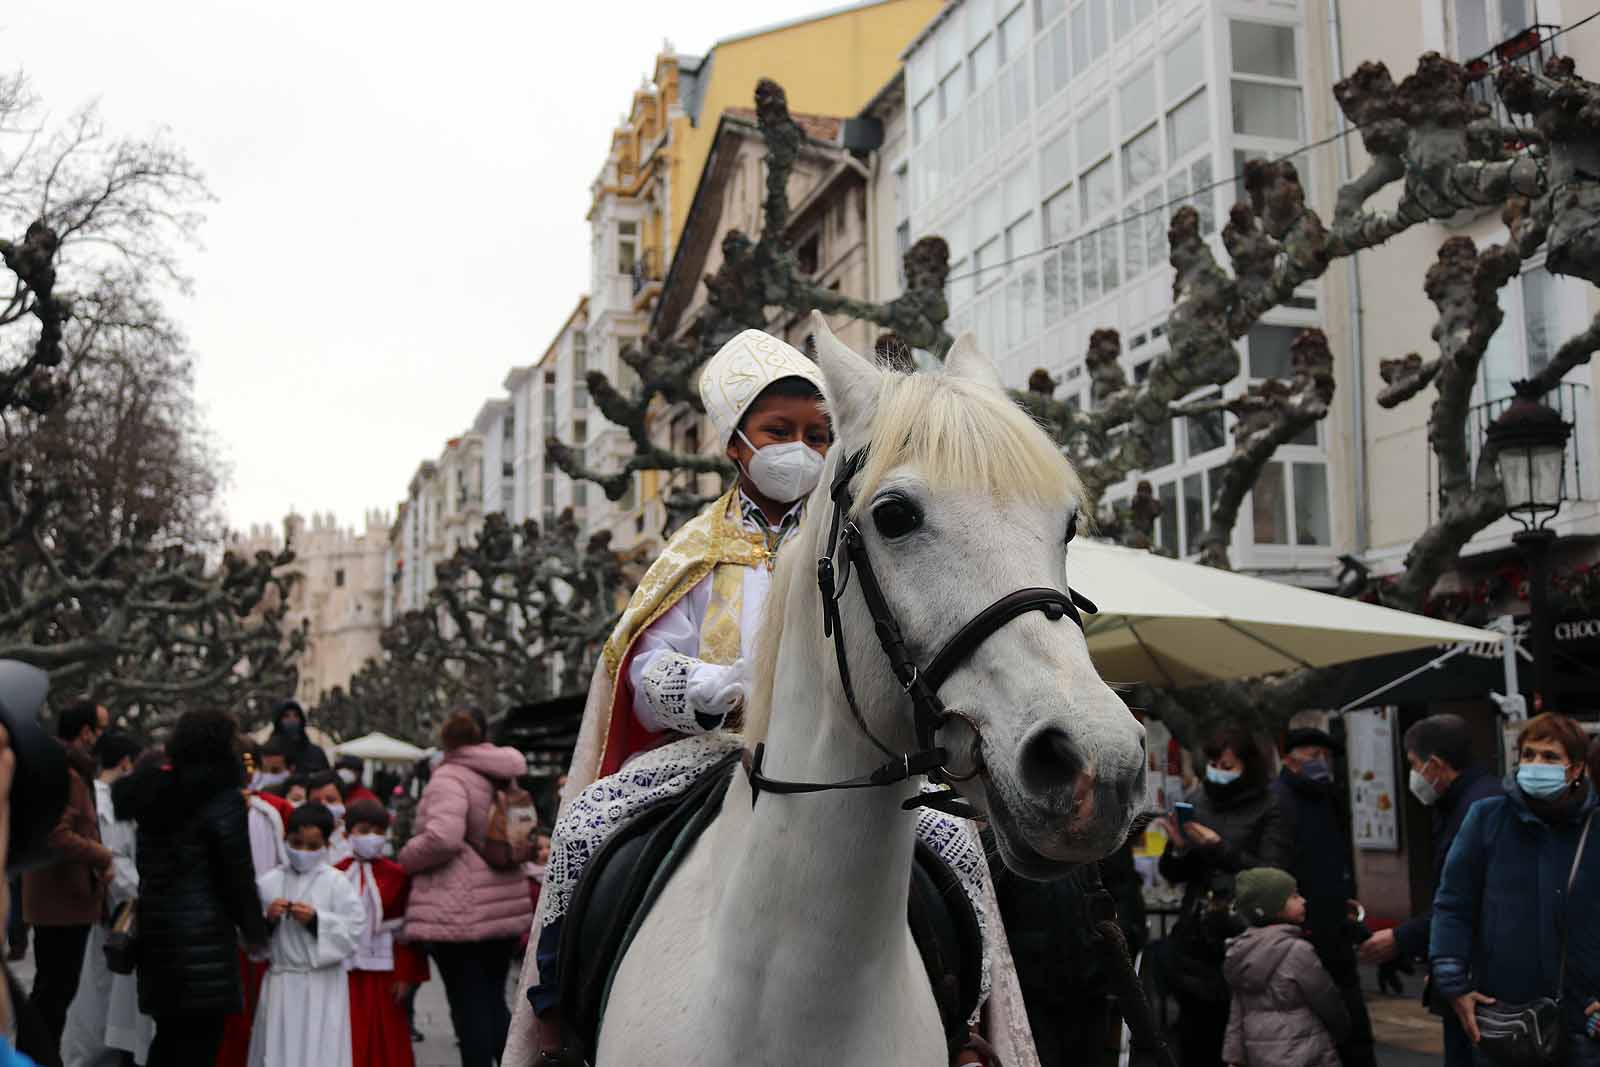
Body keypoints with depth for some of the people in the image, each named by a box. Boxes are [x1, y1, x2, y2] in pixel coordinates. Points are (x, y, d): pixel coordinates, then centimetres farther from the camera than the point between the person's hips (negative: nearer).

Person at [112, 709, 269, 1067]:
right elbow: (237, 871, -11)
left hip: (155, 924, 7)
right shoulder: (224, 798, -12)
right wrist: (254, 929, 0)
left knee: (168, 1034, 16)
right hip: (204, 931, -7)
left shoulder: (153, 792, 8)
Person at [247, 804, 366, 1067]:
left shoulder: (337, 883, -3)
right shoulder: (268, 882, 5)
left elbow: (355, 930, -10)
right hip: (280, 984, 3)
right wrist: (268, 920, -12)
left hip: (323, 986, -3)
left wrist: (316, 920, -18)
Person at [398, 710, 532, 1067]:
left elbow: (443, 837, -26)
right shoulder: (501, 778, 11)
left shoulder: (449, 779, -12)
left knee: (468, 1009, 1)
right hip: (504, 908, 7)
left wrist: (406, 858, -9)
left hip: (460, 913, -7)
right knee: (494, 1003, 16)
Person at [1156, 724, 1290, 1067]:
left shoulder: (1267, 810, -2)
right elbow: (1173, 874, 13)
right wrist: (1178, 848, -8)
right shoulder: (1197, 803, 9)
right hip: (1195, 935, 4)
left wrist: (1220, 849, -18)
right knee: (1194, 1031, 6)